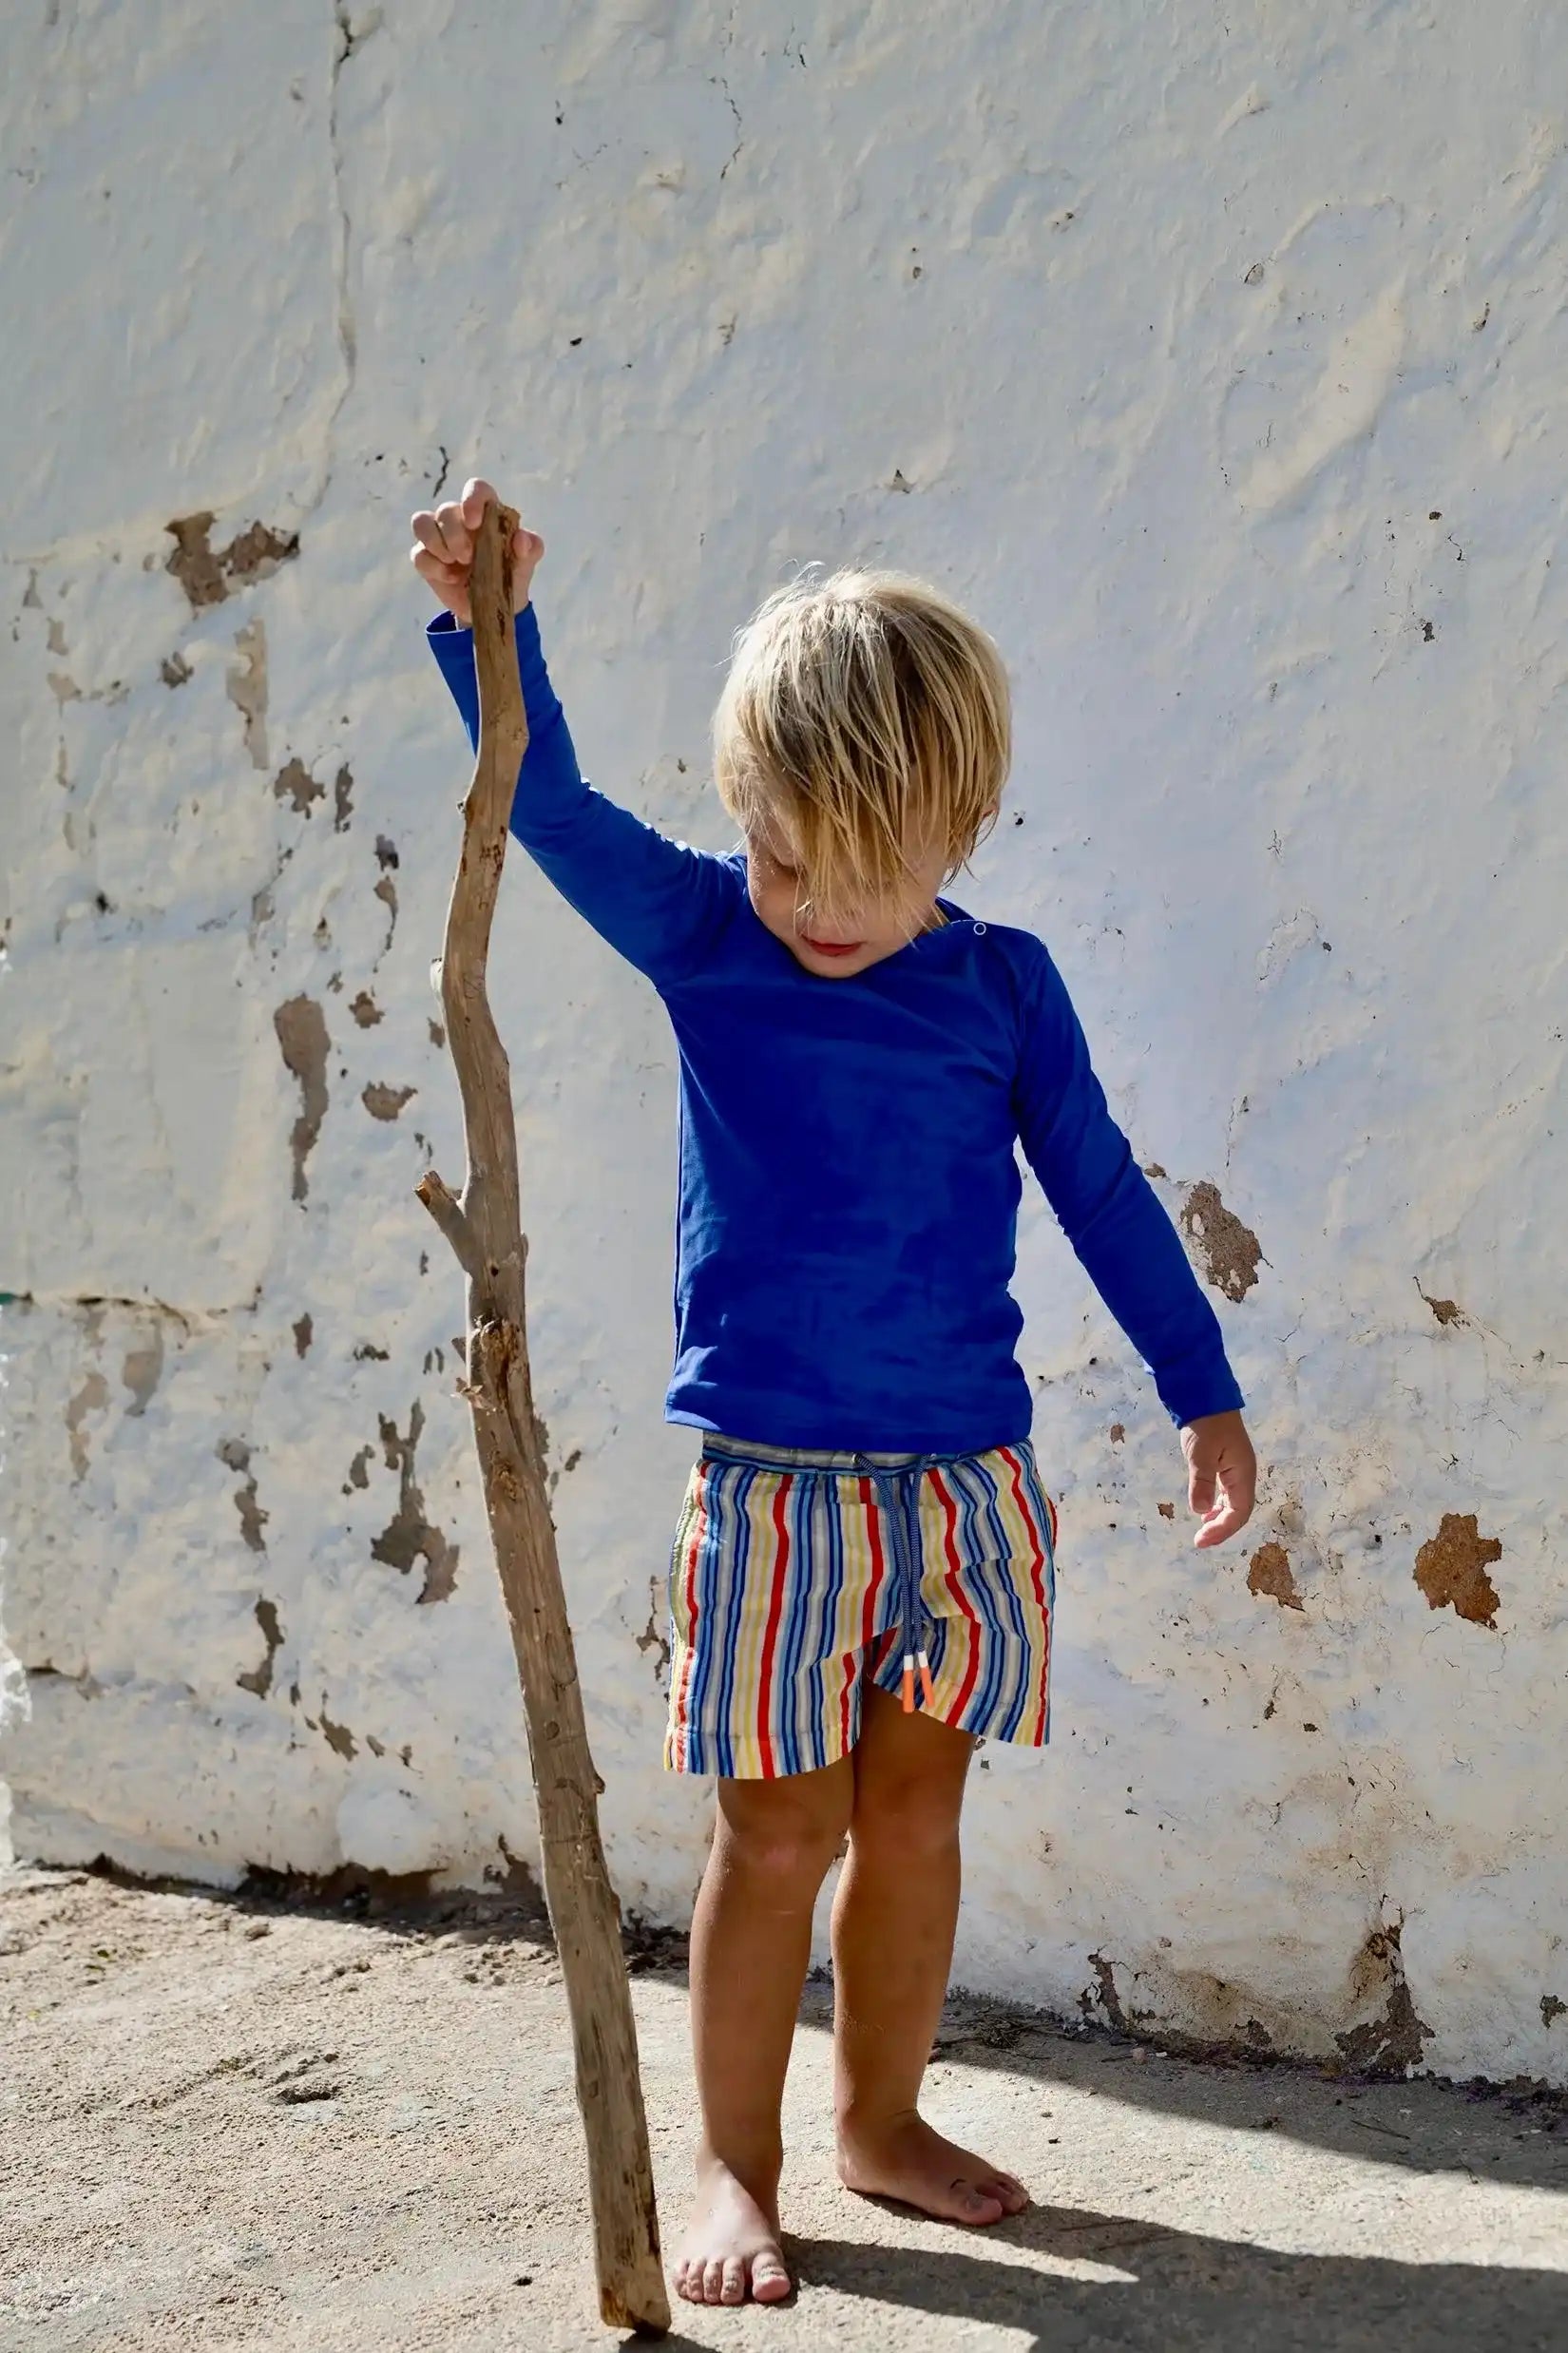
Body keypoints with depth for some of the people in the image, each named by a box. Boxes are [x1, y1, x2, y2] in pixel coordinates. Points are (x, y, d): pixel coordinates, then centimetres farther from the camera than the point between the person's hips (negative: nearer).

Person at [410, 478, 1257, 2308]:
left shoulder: (1003, 985, 2)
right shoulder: (700, 939, -2)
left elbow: (1101, 1189, 8)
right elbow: (548, 804, -14)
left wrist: (1202, 1391, 11)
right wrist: (485, 621, -30)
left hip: (967, 1473, 2)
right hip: (771, 1479, -2)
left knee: (913, 1812, 13)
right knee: (777, 1831, 2)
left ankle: (882, 2113, 31)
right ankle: (735, 2167, 18)